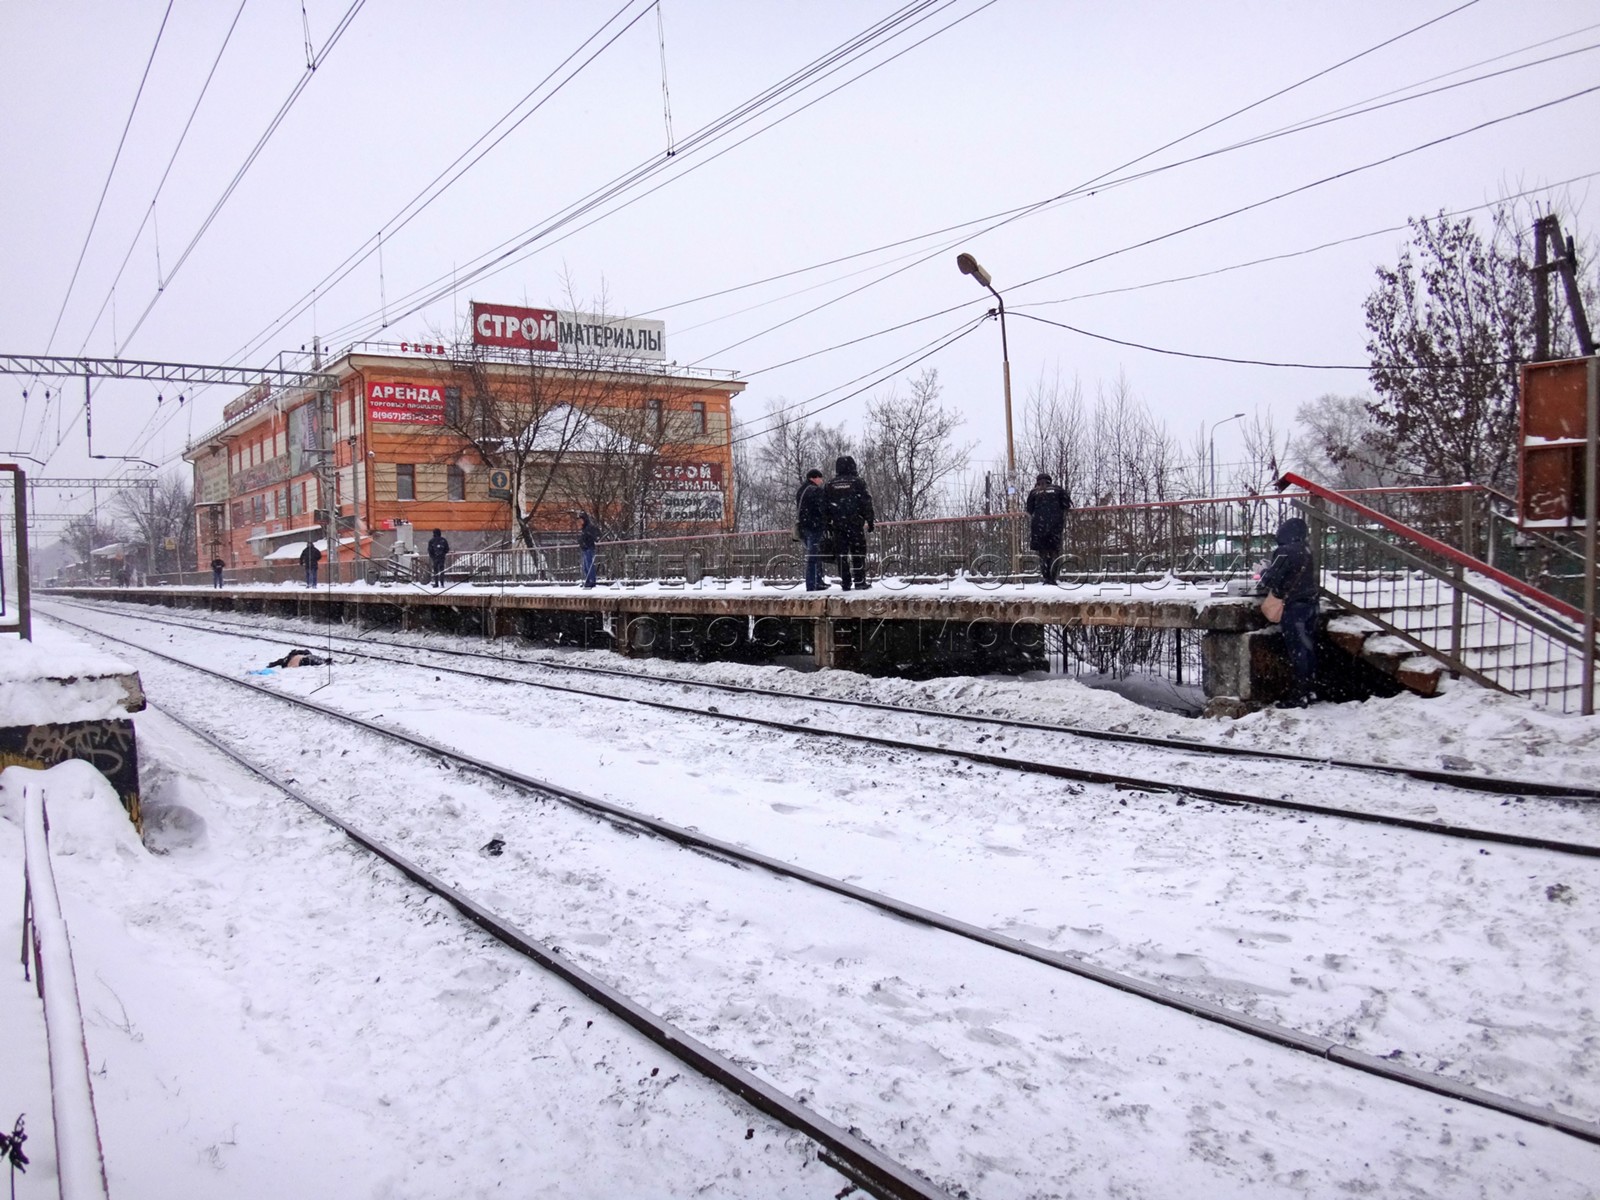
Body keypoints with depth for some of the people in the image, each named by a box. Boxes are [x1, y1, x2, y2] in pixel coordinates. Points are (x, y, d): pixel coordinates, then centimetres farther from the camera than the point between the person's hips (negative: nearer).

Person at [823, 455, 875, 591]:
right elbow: (866, 504, -3)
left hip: (837, 525, 3)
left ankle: (845, 583, 5)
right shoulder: (858, 482, -1)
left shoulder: (830, 485, 9)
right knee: (858, 553, 2)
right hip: (856, 523, -3)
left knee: (841, 554, 6)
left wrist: (828, 526, 16)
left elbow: (825, 507, 11)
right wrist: (871, 521, 3)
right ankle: (860, 582, -1)